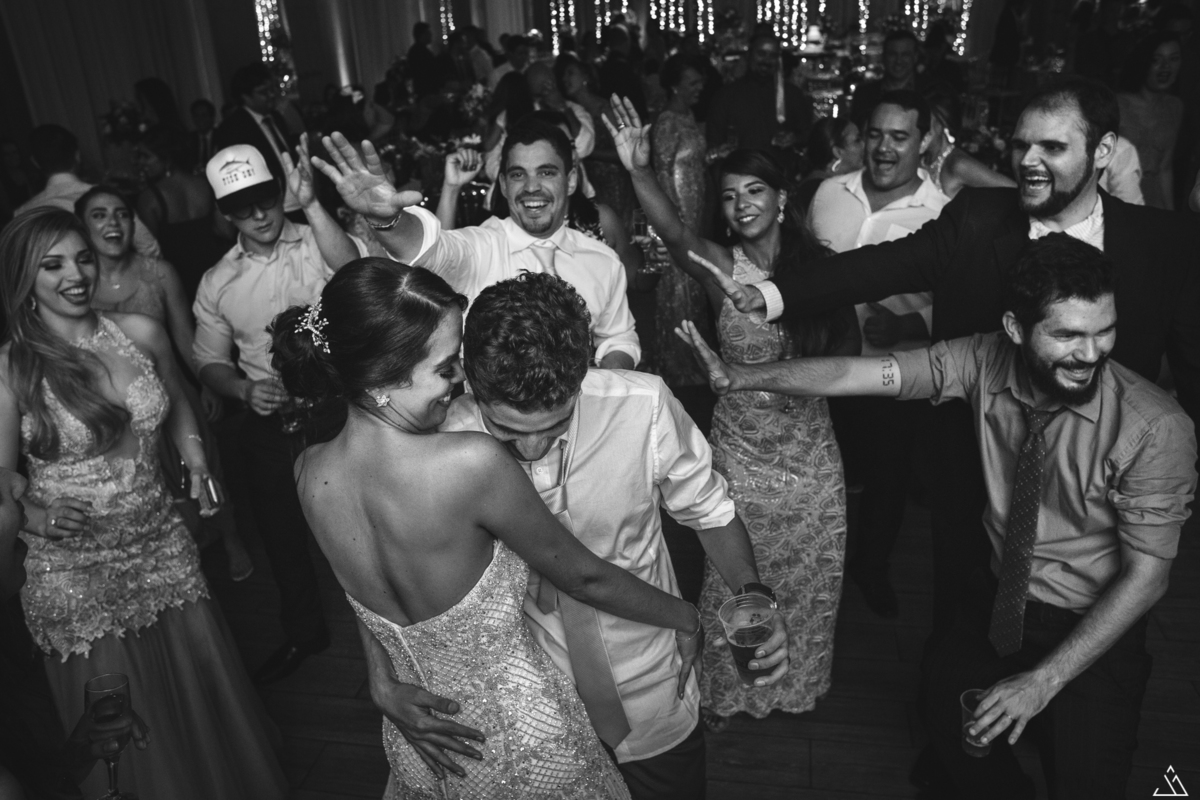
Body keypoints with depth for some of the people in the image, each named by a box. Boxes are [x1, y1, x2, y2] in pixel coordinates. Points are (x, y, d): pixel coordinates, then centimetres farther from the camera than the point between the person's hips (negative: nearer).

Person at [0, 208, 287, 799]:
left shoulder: (140, 333, -1)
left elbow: (177, 408, 17)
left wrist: (197, 462, 4)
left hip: (164, 550, 3)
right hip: (76, 574, -3)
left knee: (206, 694, 15)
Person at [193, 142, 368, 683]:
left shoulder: (316, 242, -8)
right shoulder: (217, 284, 3)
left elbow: (350, 265, -31)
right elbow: (210, 361, 10)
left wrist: (310, 205, -45)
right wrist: (245, 389, -10)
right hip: (270, 424, 4)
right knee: (282, 535, 17)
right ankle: (304, 634, 43)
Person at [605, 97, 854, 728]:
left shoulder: (818, 266, -3)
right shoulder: (721, 268, -10)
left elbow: (845, 353, 1)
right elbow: (674, 233, -32)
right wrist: (639, 173, -47)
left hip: (810, 446, 2)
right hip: (740, 446, -2)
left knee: (808, 577, 18)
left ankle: (798, 679, 46)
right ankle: (727, 689, 38)